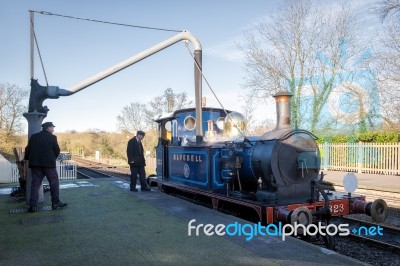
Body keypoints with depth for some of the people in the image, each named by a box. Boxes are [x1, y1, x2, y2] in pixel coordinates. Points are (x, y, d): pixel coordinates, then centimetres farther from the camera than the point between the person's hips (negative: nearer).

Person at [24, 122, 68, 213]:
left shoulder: (33, 137, 10)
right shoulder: (52, 137, -2)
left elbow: (28, 149, 8)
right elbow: (57, 150, -2)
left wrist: (26, 158, 23)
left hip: (35, 164, 4)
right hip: (49, 163, -4)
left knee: (35, 184, 6)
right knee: (54, 183, 6)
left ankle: (33, 205, 1)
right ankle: (56, 202, 8)